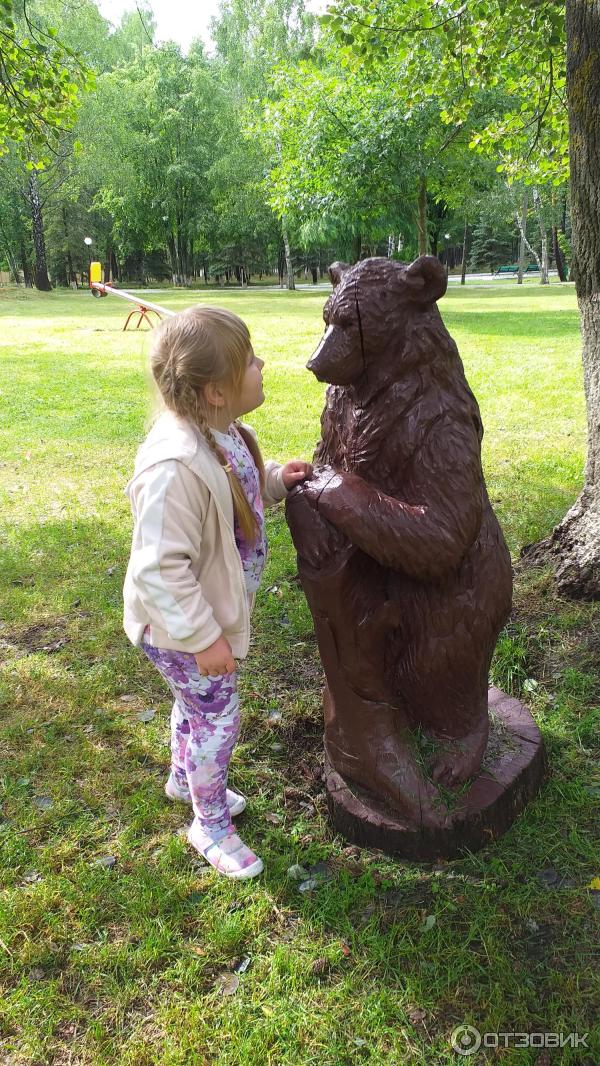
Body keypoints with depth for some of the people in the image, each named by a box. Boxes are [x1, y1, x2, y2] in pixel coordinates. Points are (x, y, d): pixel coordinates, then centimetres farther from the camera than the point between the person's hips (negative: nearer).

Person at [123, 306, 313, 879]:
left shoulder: (221, 432, -6)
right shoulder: (174, 465, -36)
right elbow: (159, 568, -32)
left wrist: (272, 480, -4)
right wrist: (204, 638, -25)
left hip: (210, 609, 9)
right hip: (181, 628, -9)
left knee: (198, 706, 28)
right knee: (216, 718, 8)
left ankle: (185, 777, 55)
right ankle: (211, 824, 33)